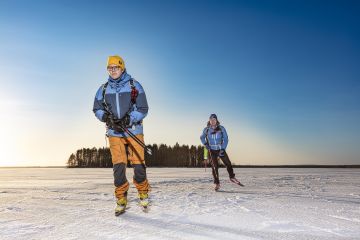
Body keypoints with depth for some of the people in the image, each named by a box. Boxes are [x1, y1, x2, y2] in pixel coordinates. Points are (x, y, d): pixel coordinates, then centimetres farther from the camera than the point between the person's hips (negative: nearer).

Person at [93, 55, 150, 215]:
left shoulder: (134, 86, 1)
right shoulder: (103, 89, 10)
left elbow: (143, 109, -2)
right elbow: (97, 109, 14)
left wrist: (128, 120, -16)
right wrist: (106, 117, -8)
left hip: (134, 131, -1)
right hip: (114, 133, 2)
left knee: (138, 164, -2)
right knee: (118, 166, -4)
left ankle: (143, 192, 23)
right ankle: (121, 199, 9)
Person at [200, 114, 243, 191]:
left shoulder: (221, 128, -5)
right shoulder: (206, 129, -3)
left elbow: (226, 139, -4)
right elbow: (202, 137, 15)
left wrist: (223, 149, -12)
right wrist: (205, 144, -1)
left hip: (221, 149, 1)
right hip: (212, 150, 0)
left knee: (228, 163, -4)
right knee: (214, 166, -6)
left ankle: (232, 177, 19)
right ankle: (217, 184, 3)